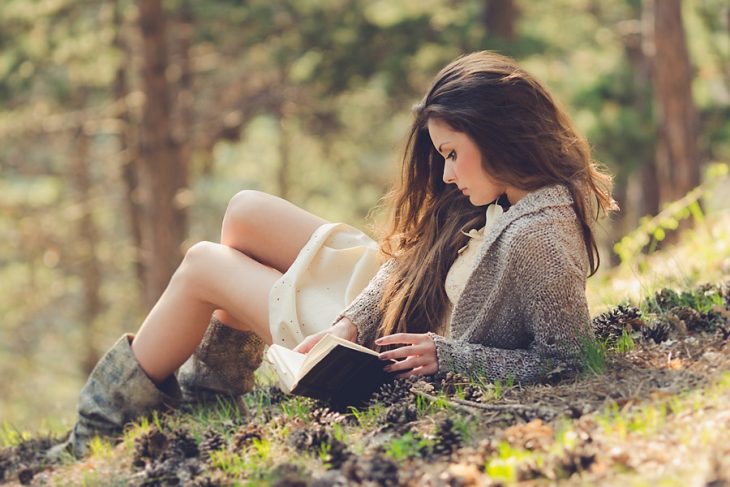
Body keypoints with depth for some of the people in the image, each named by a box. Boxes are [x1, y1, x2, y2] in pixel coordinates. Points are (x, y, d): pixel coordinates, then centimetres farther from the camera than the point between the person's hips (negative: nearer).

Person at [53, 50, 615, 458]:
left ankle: (100, 423, 26)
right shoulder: (502, 198, -8)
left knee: (201, 266, 2)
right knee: (245, 212, 14)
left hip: (391, 356, -9)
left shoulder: (538, 238, -35)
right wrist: (350, 323, -13)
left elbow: (563, 356, -29)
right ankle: (210, 385, 33)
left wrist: (447, 355, -27)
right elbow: (412, 259, -1)